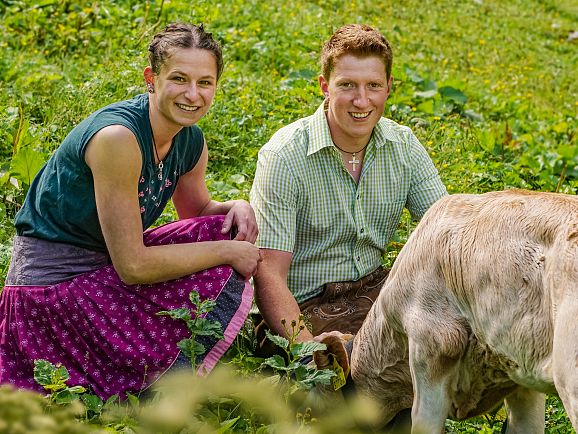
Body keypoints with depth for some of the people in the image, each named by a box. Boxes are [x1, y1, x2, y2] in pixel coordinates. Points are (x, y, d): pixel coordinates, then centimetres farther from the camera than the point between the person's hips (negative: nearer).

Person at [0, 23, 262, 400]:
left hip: (109, 264, 9)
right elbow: (132, 267, -25)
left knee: (231, 231, 2)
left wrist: (237, 208, -3)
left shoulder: (191, 142, 0)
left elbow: (197, 209, 20)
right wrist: (226, 251, -18)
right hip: (55, 283, -9)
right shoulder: (118, 137, -26)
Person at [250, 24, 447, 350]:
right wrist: (308, 348, -36)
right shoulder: (285, 156, -15)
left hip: (373, 288, 6)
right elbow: (269, 276, -19)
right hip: (301, 308, -6)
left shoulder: (404, 146, 1)